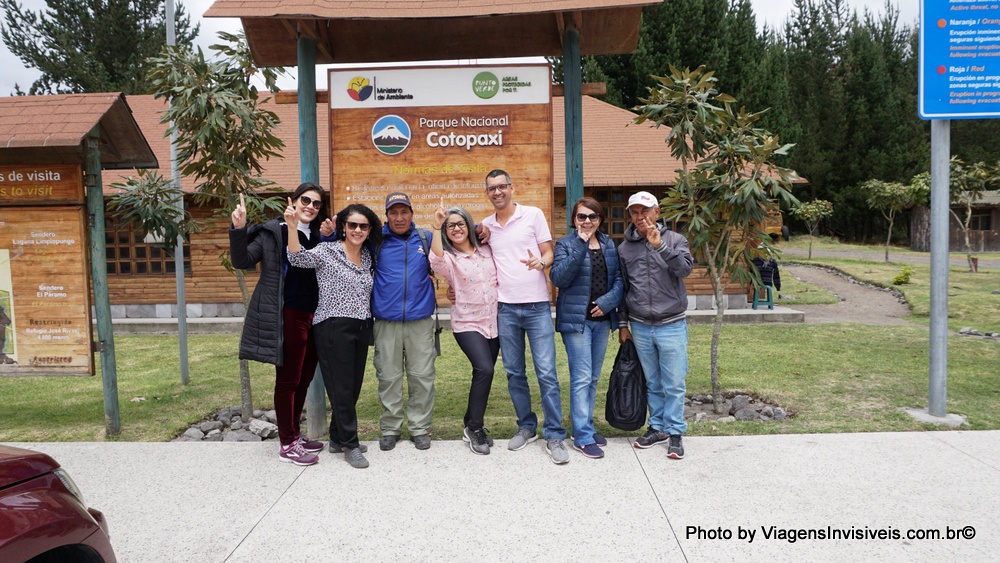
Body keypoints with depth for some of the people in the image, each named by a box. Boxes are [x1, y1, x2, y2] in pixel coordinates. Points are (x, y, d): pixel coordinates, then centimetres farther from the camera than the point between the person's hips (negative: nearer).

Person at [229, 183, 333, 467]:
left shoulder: (318, 235, 12)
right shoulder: (274, 232, -5)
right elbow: (242, 261, -11)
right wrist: (238, 230, -26)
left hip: (313, 316, 6)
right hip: (287, 316, -6)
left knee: (304, 379, 15)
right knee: (288, 380, 2)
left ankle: (294, 434, 30)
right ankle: (287, 445, 13)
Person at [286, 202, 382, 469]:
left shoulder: (367, 256, 12)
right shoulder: (327, 251, -7)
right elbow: (298, 259, -24)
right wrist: (292, 227, -38)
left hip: (361, 327, 7)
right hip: (334, 327, -6)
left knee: (354, 385, 12)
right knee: (341, 386, 0)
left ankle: (338, 437, 28)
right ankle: (350, 444, 11)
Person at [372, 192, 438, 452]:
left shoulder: (427, 239, 8)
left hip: (420, 320, 0)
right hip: (386, 320, 0)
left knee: (422, 376, 4)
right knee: (388, 377, 7)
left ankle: (420, 427, 17)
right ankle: (390, 428, 21)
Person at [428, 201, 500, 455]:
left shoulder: (486, 250, 6)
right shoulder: (449, 258, -6)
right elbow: (435, 260, -30)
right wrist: (436, 227, -36)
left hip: (494, 322, 5)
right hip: (467, 323, -5)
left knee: (483, 374, 10)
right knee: (484, 369, -22)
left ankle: (472, 425, 29)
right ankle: (475, 428, -6)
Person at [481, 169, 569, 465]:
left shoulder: (533, 215, 1)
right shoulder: (485, 225, 11)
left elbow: (549, 253, 2)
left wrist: (540, 262, -21)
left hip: (537, 305, -3)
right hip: (505, 307, 4)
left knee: (546, 372, -5)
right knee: (514, 373, 9)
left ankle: (554, 435, 3)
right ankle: (526, 427, 24)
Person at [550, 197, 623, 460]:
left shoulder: (608, 244, 10)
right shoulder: (566, 244, -3)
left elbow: (619, 278, 8)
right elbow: (558, 278, -18)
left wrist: (608, 301, -9)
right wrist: (580, 246, -24)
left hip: (602, 319, 5)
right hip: (576, 319, -5)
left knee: (593, 378, 12)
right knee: (582, 378, -6)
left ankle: (585, 426, 24)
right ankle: (583, 436, 1)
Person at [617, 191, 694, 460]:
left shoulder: (674, 240, -1)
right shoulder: (625, 248, 6)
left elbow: (685, 268, -19)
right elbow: (621, 288, 11)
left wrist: (660, 246, -29)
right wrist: (622, 324, 11)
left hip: (671, 325, -3)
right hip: (640, 327, 3)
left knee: (674, 384, 1)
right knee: (652, 383, 14)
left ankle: (675, 432, 14)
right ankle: (657, 427, 26)